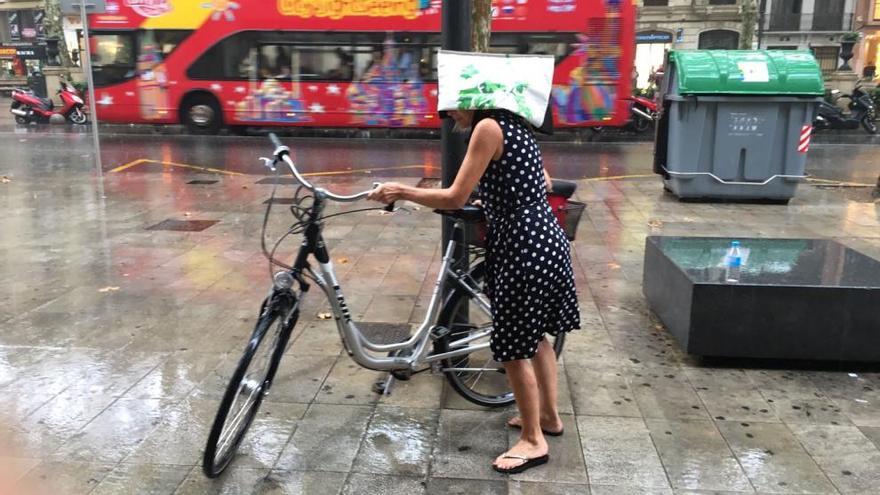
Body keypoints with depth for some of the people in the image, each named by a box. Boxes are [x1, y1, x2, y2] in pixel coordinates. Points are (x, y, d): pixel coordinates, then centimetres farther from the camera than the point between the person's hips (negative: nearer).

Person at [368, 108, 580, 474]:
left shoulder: (488, 127, -15)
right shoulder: (514, 125, 12)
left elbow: (455, 198, -18)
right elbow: (543, 183, 20)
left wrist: (400, 191, -7)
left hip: (524, 246, -10)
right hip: (545, 239, 10)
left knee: (514, 347, 3)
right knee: (533, 335, 22)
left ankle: (533, 441, 17)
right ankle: (549, 416, 38)